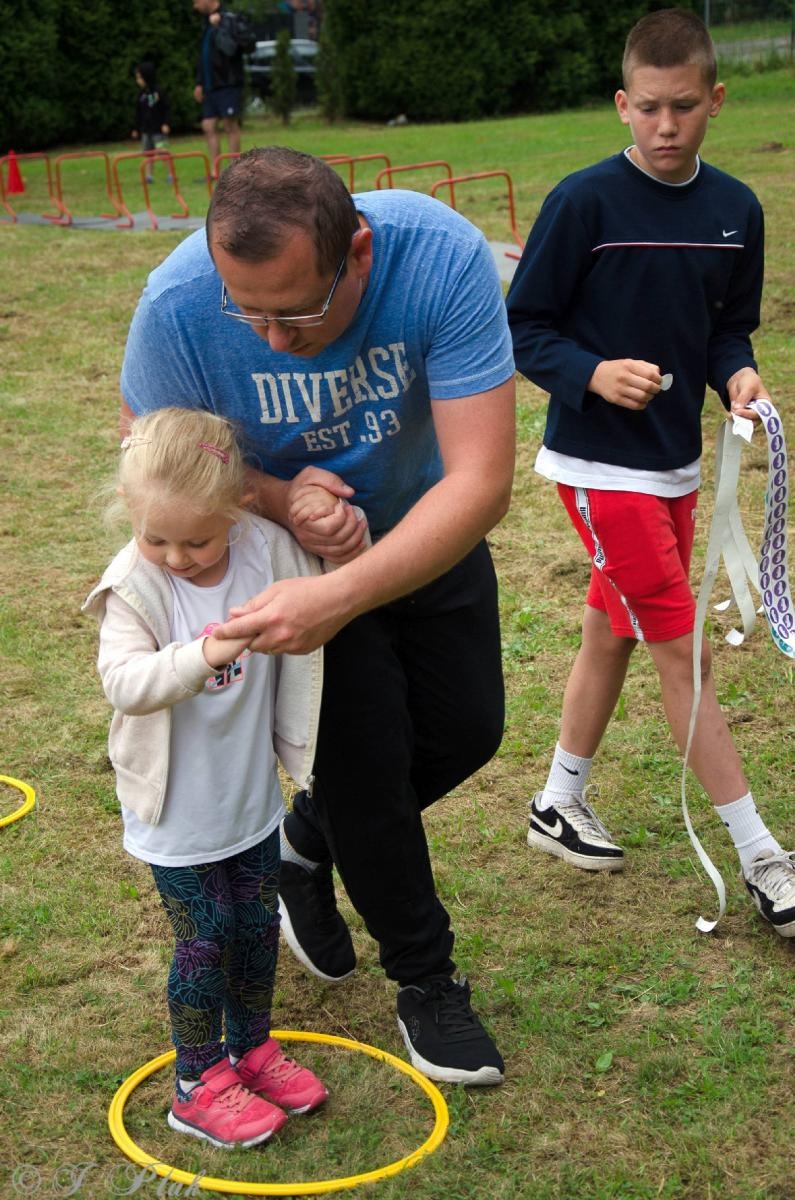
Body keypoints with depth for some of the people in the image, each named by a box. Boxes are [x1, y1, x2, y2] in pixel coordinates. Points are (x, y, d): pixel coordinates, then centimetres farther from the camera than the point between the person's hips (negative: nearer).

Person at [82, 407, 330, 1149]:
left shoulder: (266, 548, -12)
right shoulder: (133, 587, -22)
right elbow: (124, 683, -34)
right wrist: (202, 656, -48)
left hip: (252, 795, 4)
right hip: (177, 809, -4)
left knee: (258, 926, 18)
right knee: (204, 939, 5)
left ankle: (251, 1047, 41)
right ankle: (199, 1085, 25)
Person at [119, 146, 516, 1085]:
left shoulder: (443, 257, -36)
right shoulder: (180, 303, -34)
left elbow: (481, 482, -37)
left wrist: (342, 598, -49)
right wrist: (281, 502, -33)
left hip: (427, 530, 2)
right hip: (285, 541, -2)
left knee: (468, 728, 9)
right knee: (367, 754, -3)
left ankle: (309, 839, 37)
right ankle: (425, 981, 21)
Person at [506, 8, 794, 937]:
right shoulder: (585, 201, -14)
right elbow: (523, 328, -9)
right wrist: (593, 374, -25)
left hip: (674, 461, 6)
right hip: (601, 465, -6)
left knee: (614, 633, 16)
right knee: (684, 652, -4)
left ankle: (560, 804, 34)